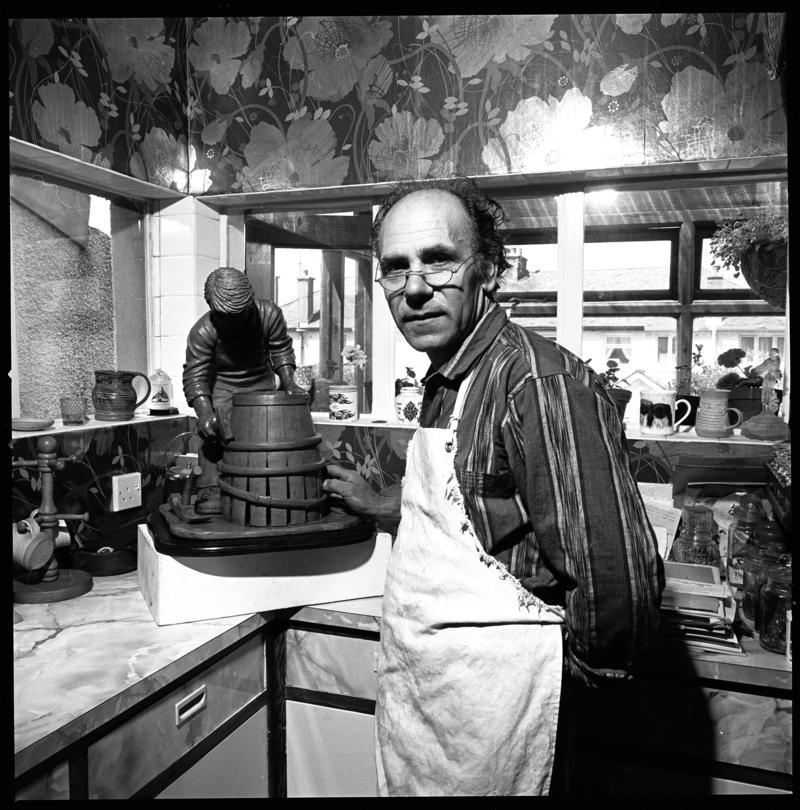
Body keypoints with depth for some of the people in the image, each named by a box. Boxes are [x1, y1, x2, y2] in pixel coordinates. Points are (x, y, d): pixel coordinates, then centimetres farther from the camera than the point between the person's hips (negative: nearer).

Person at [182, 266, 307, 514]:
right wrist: (204, 412, -40)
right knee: (214, 436, -13)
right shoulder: (202, 332, -25)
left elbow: (280, 349, -5)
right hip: (221, 386, -2)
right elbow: (195, 375, -26)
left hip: (261, 384, 2)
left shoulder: (269, 314, -20)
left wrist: (288, 382, -16)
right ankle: (209, 491, -4)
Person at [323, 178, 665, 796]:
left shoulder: (540, 381, -26)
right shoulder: (445, 380, 5)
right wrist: (378, 507, 30)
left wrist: (588, 665, -14)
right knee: (403, 786, 24)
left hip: (484, 707, -9)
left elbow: (616, 571, -30)